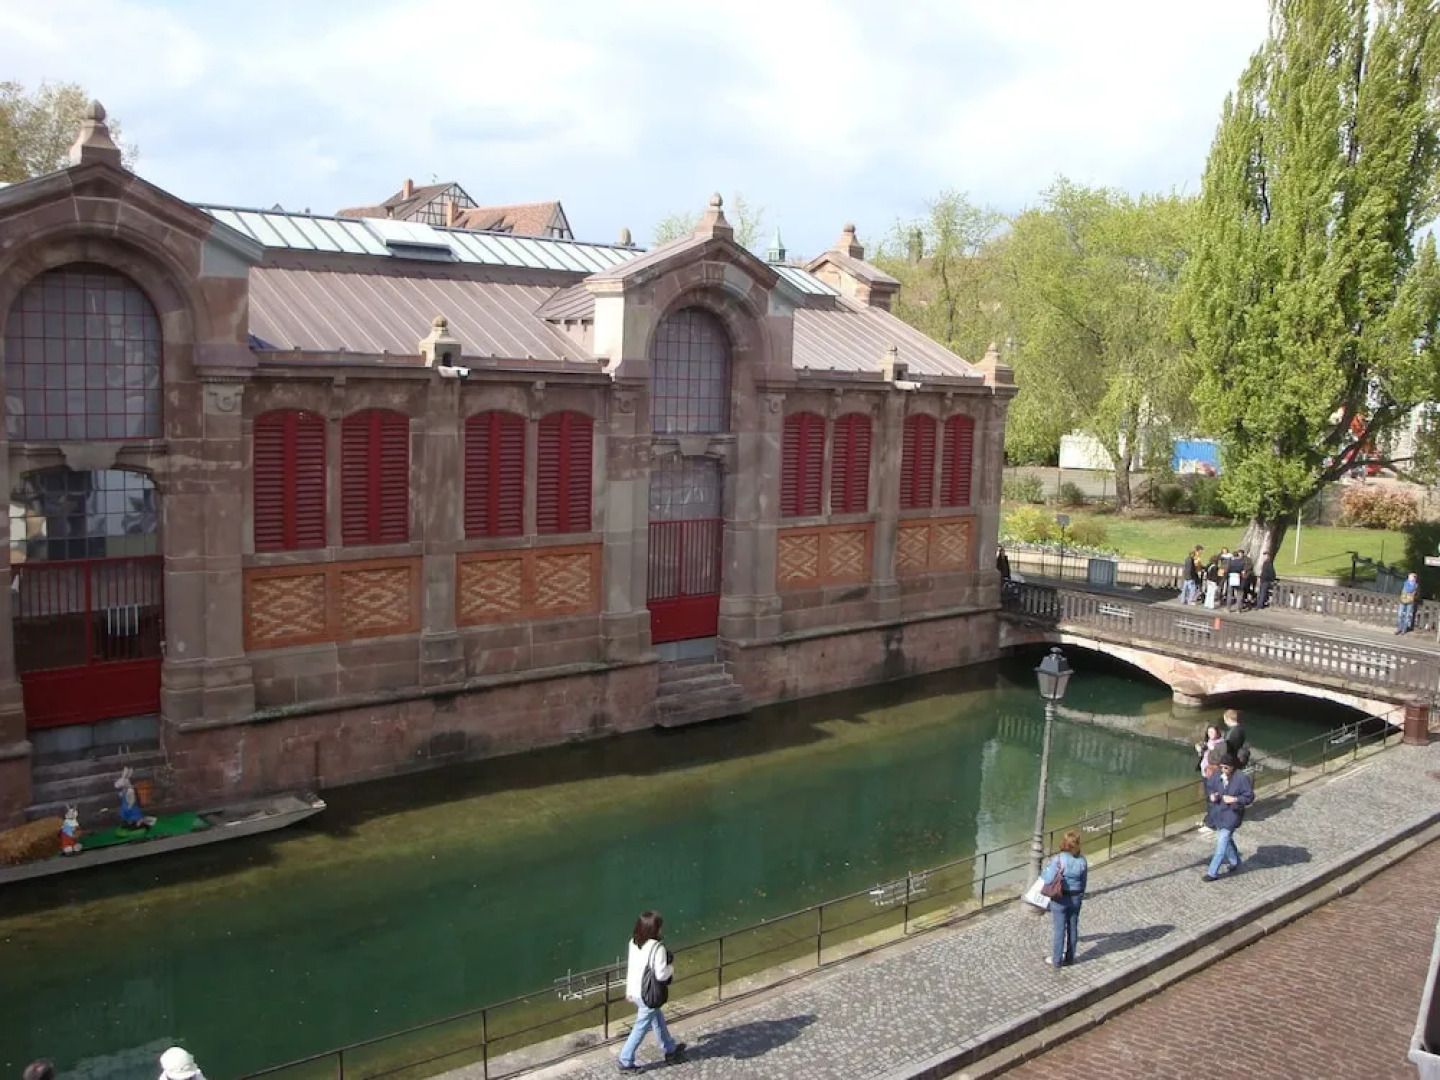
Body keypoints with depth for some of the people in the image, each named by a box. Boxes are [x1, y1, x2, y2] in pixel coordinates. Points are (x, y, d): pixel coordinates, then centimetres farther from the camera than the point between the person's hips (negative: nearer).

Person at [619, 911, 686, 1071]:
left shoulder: (634, 942, -4)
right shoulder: (657, 947, -26)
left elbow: (630, 967, 5)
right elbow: (661, 975, -24)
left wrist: (629, 989, 16)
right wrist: (671, 966, -4)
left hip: (636, 991, 8)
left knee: (658, 1019, 26)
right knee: (641, 1028, 9)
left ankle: (670, 1049, 44)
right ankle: (626, 1062, 20)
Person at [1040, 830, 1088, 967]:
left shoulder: (1058, 859, -22)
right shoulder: (1082, 861, -8)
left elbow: (1048, 879, -20)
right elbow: (1084, 882, 2)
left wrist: (1043, 872, 2)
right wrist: (1080, 897, 17)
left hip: (1060, 899, -4)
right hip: (1076, 898, 4)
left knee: (1059, 929, 7)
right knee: (1072, 927, 17)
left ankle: (1056, 960, 19)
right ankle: (1069, 957, 30)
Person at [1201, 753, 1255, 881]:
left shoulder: (1242, 778, -20)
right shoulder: (1218, 775, -7)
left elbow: (1249, 797, -14)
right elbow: (1209, 786, 10)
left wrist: (1234, 799, -26)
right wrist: (1211, 795, -10)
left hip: (1232, 814, -6)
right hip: (1219, 813, 6)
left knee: (1222, 844, -4)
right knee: (1226, 839, 24)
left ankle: (1212, 873, 3)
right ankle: (1235, 861, 49)